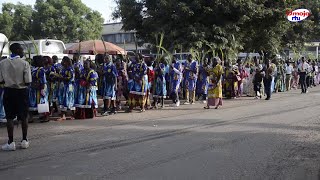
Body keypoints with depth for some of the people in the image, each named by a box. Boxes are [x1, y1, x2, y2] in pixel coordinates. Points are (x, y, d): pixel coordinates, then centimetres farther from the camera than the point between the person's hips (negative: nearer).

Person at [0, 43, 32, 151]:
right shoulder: (24, 63, -11)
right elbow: (28, 82, -13)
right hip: (22, 92, -1)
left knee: (9, 118, 6)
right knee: (23, 117, 11)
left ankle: (11, 143, 6)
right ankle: (24, 141, 19)